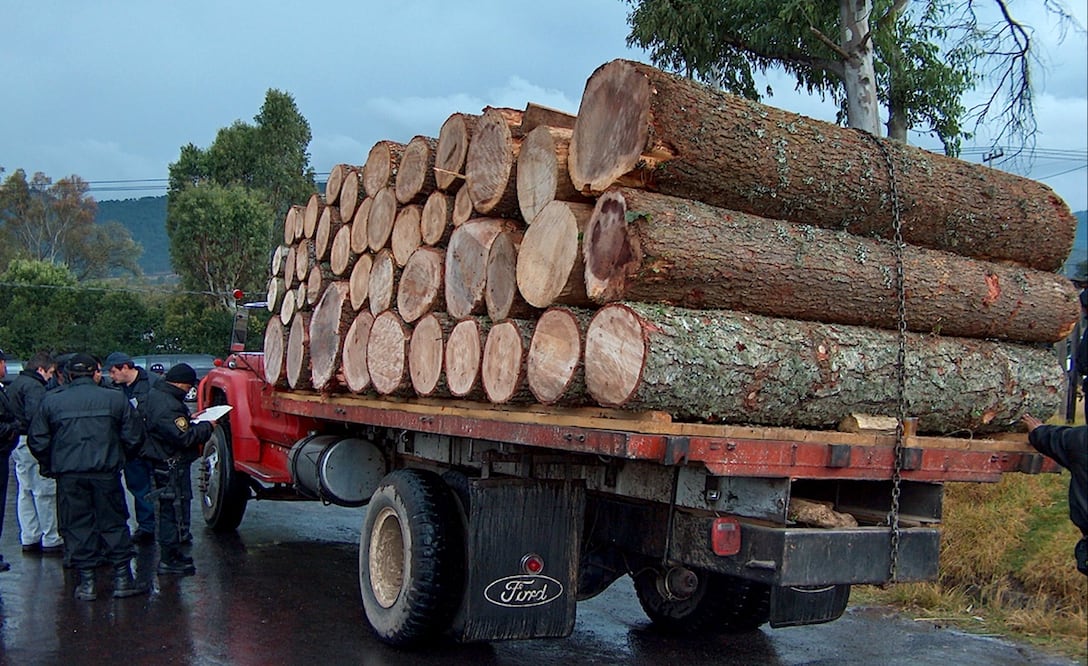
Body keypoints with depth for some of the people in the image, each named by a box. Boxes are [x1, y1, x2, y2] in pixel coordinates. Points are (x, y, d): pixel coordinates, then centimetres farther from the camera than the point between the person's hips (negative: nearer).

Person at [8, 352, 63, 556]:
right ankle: (51, 540, -1)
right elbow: (35, 415, -25)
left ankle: (29, 539, 20)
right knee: (45, 492, -5)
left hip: (17, 444, 10)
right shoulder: (34, 386, -14)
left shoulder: (14, 385, 18)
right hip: (32, 443, -10)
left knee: (25, 492, 14)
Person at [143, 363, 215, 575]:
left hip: (162, 461, 11)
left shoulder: (155, 394, 8)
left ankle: (173, 552, 32)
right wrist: (207, 427, -15)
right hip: (172, 464, -11)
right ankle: (169, 559, 4)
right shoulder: (168, 406, -25)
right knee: (174, 509, -2)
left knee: (170, 509, 20)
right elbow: (184, 437, -28)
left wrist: (189, 420, 10)